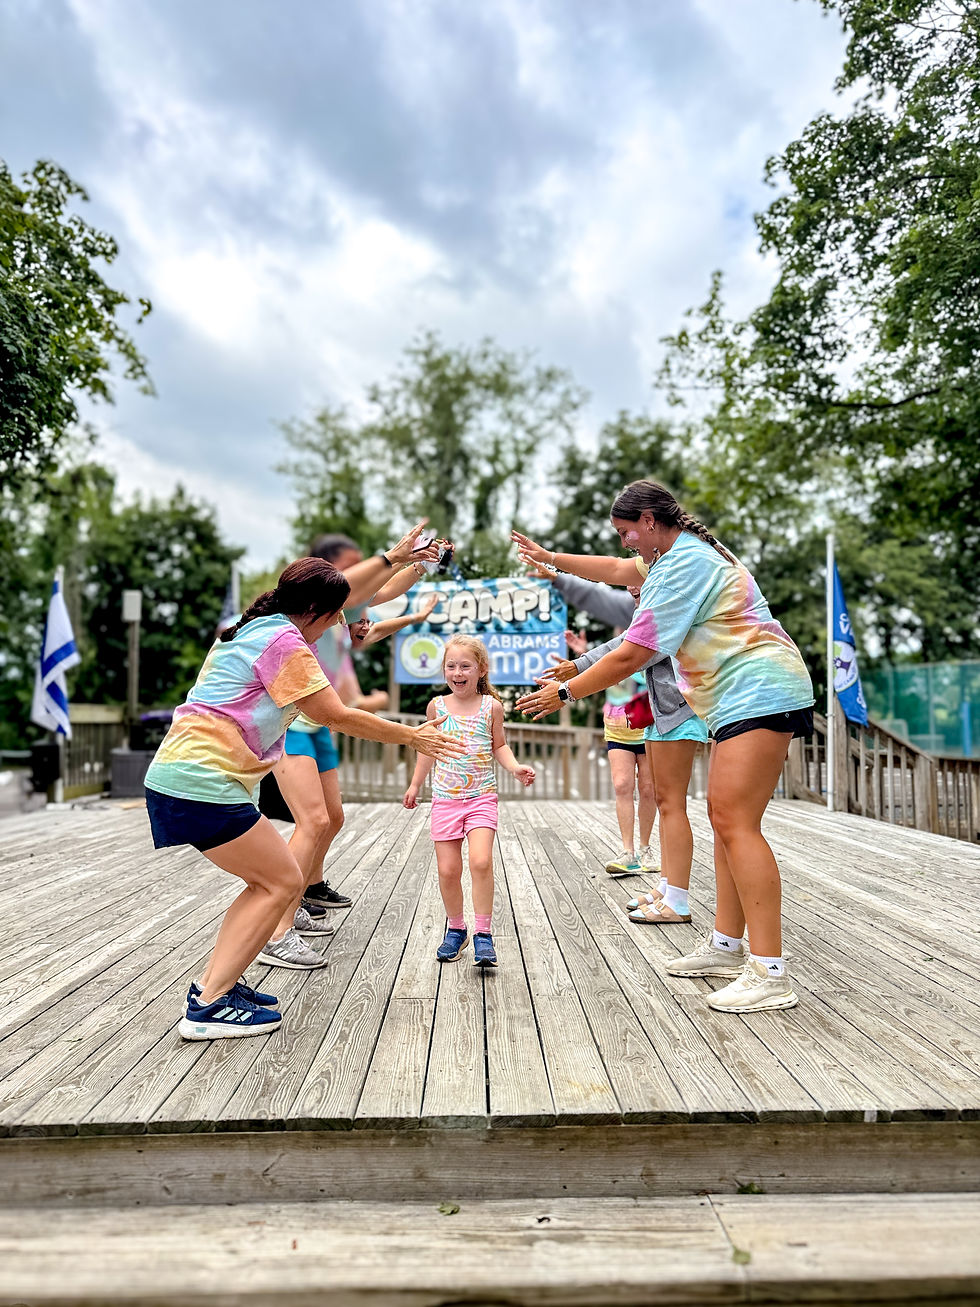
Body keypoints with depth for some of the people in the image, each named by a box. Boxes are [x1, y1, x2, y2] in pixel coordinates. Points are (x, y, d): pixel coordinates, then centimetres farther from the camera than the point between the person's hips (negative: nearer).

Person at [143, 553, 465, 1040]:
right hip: (204, 784, -10)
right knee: (283, 882, -2)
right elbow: (338, 716, -10)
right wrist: (411, 736, 1)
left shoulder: (251, 631, 18)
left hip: (173, 776, 10)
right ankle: (208, 1008, -2)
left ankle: (212, 982, 18)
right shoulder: (284, 642, -11)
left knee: (268, 881, 16)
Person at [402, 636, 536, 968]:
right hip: (445, 799, 2)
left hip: (481, 796, -2)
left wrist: (515, 768, -8)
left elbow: (499, 746, 10)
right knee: (448, 870, 1)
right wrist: (415, 784, 18)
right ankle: (455, 929, 22)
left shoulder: (491, 706, 0)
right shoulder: (437, 705, 3)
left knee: (481, 861, -18)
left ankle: (483, 934, -6)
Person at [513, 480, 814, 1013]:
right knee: (724, 817, 11)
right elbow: (618, 569, 34)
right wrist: (554, 559, 36)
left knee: (736, 824, -15)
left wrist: (563, 693, -7)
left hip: (760, 694, -11)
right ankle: (726, 946, 19)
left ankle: (770, 973, -14)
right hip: (742, 700, 11)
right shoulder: (682, 552, 16)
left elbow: (630, 655, -17)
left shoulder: (683, 564, -16)